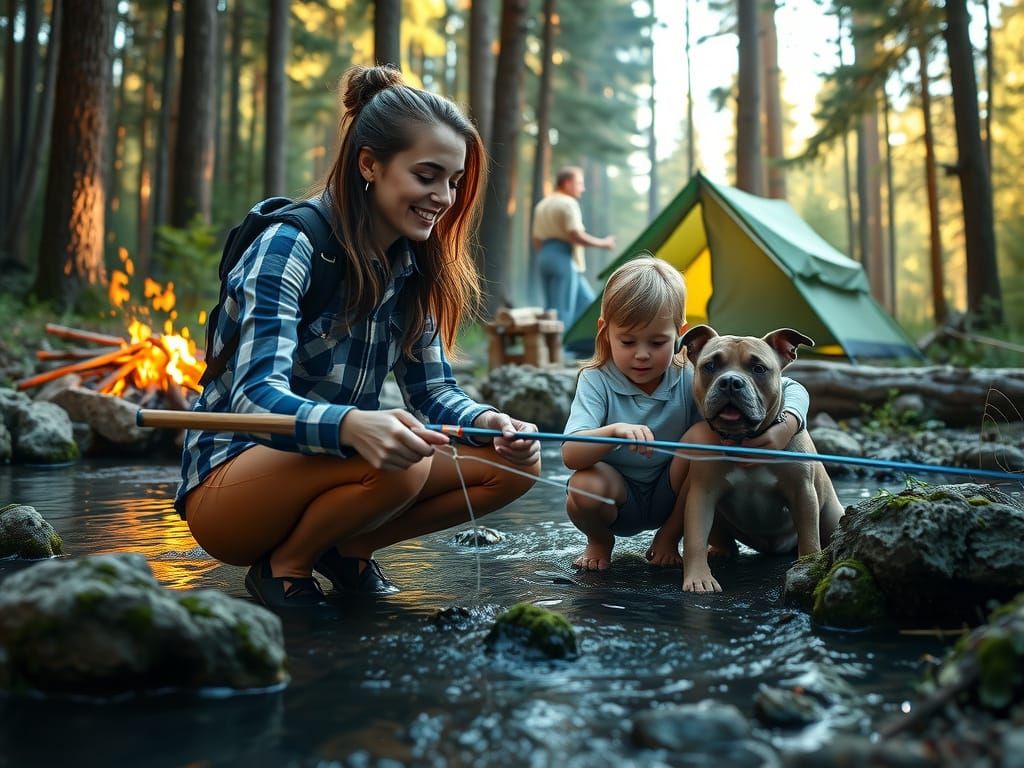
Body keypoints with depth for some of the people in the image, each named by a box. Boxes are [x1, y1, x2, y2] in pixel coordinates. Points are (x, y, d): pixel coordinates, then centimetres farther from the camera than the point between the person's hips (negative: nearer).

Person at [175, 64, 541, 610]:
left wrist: (489, 422, -19)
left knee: (517, 462, -7)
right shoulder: (289, 247, -18)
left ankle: (350, 547, 6)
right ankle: (286, 563, -7)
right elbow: (256, 398, -29)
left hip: (329, 473, 7)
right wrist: (353, 426, -49)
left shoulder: (412, 268, 3)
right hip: (224, 490, -7)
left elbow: (434, 391, 4)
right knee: (396, 465, -35)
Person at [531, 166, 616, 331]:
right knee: (562, 310, -7)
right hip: (563, 259, -9)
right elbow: (576, 235, -18)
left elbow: (537, 239, 19)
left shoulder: (542, 205, 19)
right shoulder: (568, 203, -9)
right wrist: (603, 243, -8)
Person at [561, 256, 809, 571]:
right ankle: (599, 541, 5)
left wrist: (784, 429, -40)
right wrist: (614, 431, -52)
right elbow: (570, 455, -32)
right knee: (583, 486, -34)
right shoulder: (596, 382, -18)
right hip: (620, 498, -1)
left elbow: (793, 390, -17)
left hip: (673, 495, 1)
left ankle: (670, 535, -2)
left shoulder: (693, 378, -17)